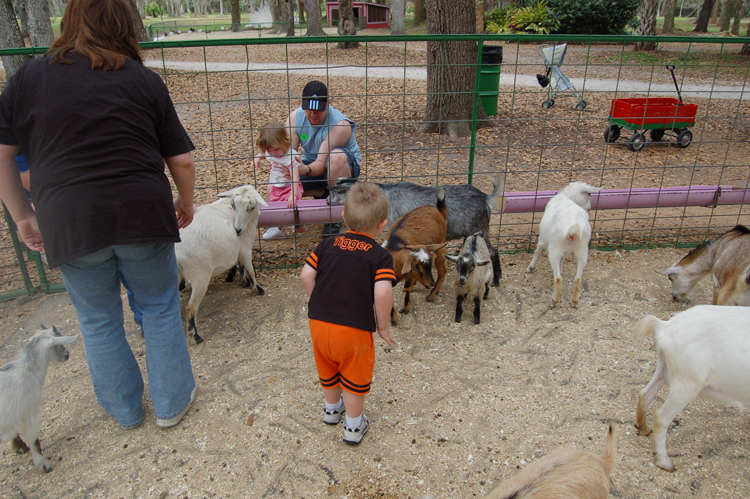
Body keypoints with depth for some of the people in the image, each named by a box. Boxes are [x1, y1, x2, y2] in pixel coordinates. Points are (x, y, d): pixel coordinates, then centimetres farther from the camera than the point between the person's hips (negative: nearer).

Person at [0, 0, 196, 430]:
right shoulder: (143, 80, 4)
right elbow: (182, 159, 3)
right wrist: (186, 203, 19)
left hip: (68, 223, 2)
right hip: (141, 214, -1)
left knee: (99, 321, 19)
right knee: (160, 309, 17)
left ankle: (126, 410, 37)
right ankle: (172, 403, 30)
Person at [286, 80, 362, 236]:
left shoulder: (340, 125, -28)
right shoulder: (295, 117, -13)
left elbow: (321, 163, -32)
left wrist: (306, 169, -54)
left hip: (345, 168, -5)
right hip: (310, 165, 5)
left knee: (337, 156, -41)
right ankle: (323, 194, 7)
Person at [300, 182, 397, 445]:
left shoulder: (328, 244, 3)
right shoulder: (381, 256, -9)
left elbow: (306, 275, -1)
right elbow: (382, 293, -22)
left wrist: (320, 304, 12)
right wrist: (382, 326, -7)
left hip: (318, 322, 5)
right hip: (354, 328, -4)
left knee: (328, 368, 29)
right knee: (355, 375, 19)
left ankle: (332, 408, 53)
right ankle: (354, 427, 35)